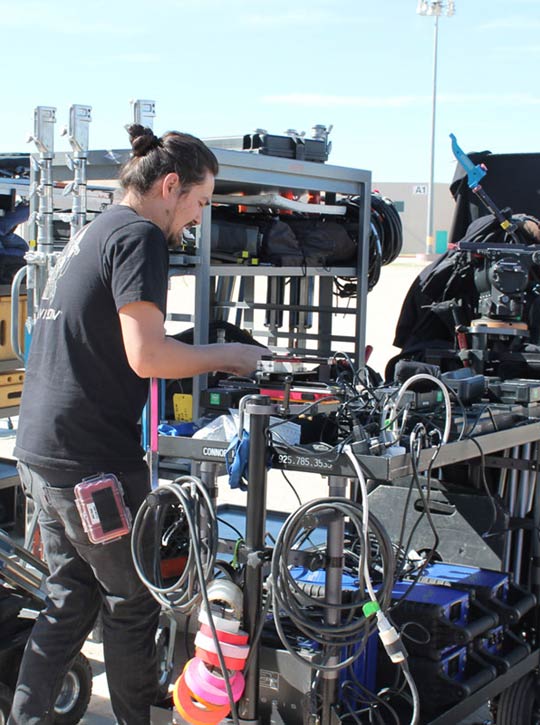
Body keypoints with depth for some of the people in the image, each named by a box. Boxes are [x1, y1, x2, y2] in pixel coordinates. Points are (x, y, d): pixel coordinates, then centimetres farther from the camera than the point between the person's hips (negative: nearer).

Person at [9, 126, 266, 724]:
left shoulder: (89, 234, 17)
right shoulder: (139, 236, -12)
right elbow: (146, 356, -23)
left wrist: (204, 358, 19)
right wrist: (225, 356, -8)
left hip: (39, 451, 9)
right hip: (93, 461, -9)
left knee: (70, 596, 18)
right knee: (133, 605, 7)